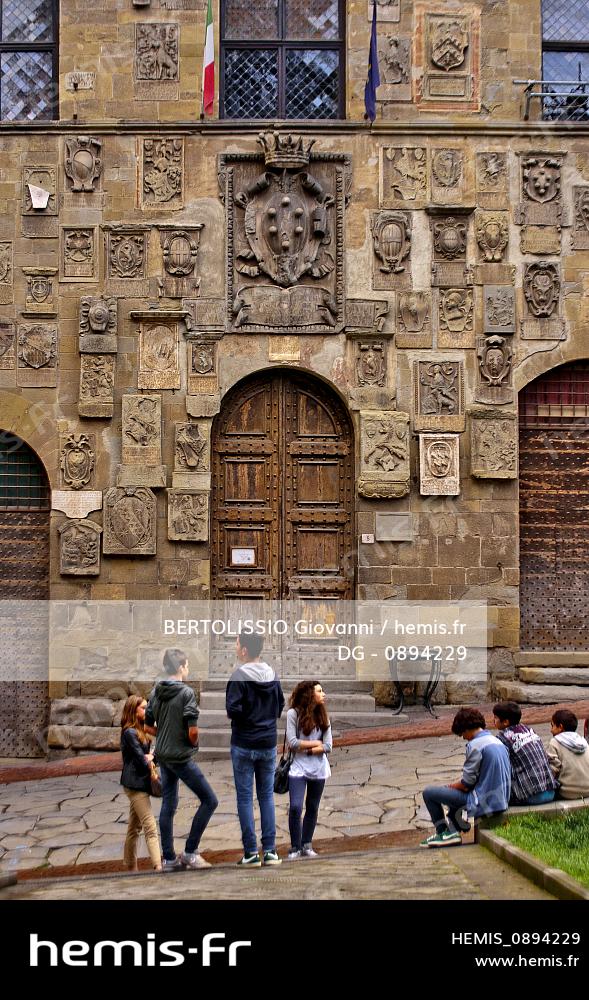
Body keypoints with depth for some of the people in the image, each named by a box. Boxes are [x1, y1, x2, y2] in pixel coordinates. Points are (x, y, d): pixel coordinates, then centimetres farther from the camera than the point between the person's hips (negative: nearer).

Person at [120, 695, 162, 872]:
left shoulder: (139, 731, 15)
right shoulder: (130, 733, -14)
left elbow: (145, 756, 11)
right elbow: (142, 761, -17)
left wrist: (149, 757, -10)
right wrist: (151, 757, 1)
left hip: (138, 784, 10)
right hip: (135, 784, -10)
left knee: (134, 828, 15)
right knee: (150, 828, -16)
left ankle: (131, 867, 22)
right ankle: (158, 867, -22)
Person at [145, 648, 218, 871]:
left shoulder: (155, 692, 7)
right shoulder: (186, 692, -15)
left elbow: (148, 727, 12)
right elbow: (193, 731, -18)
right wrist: (194, 743, 1)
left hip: (163, 756, 8)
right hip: (181, 757, -8)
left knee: (168, 805, 12)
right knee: (209, 801, 0)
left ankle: (169, 859, 15)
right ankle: (190, 852, 0)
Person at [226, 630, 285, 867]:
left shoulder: (239, 675, -14)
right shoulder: (272, 675, 3)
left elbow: (233, 709, -18)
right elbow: (280, 707, 10)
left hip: (244, 745, -5)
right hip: (269, 743, 5)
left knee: (245, 797, 3)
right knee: (267, 796, 12)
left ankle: (251, 852, 3)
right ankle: (270, 850, 11)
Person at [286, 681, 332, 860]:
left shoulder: (323, 716, 6)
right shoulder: (293, 713, -7)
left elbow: (328, 747, -1)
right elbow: (292, 742, -13)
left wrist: (305, 749, -10)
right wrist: (315, 743, -5)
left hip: (318, 769, 4)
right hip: (299, 768, -4)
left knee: (312, 809, 9)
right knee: (295, 807, -14)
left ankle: (307, 845, 20)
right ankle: (295, 848, -1)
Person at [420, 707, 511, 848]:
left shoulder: (475, 745, -17)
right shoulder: (497, 741, 10)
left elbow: (467, 782, -15)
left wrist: (450, 786, 5)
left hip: (484, 802, -9)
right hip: (500, 799, 9)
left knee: (429, 793, -1)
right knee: (453, 790, 32)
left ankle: (444, 833, 10)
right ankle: (453, 831, 23)